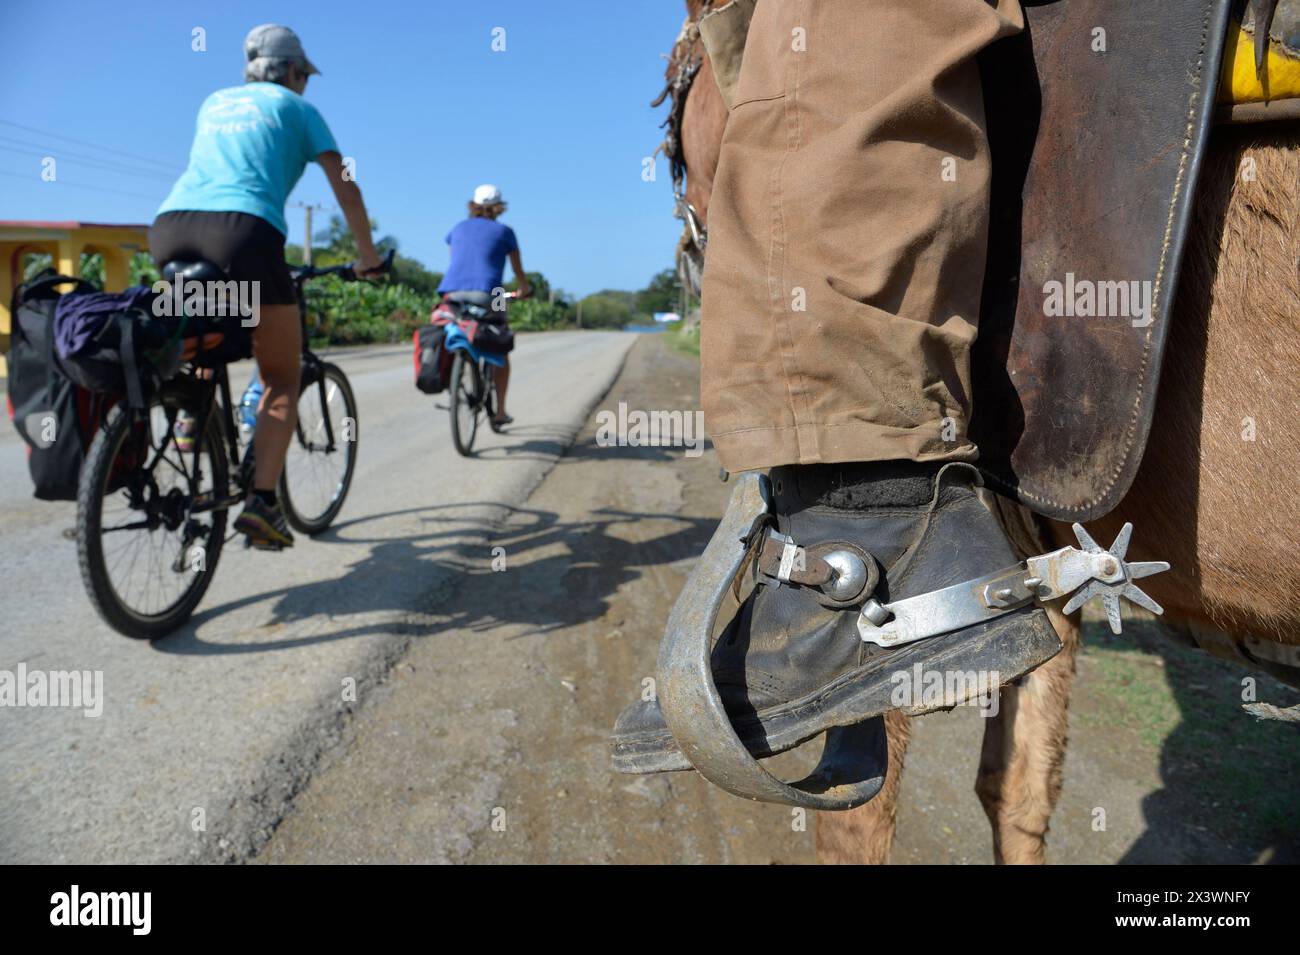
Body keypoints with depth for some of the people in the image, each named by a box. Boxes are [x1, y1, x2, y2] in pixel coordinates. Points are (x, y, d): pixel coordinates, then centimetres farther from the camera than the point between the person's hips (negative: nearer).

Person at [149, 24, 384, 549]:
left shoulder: (215, 102, 31)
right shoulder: (297, 108, 18)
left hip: (170, 227, 5)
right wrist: (368, 256, 25)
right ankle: (262, 502, -10)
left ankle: (192, 410, 19)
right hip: (243, 231, -5)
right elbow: (346, 188, 14)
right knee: (282, 383, 7)